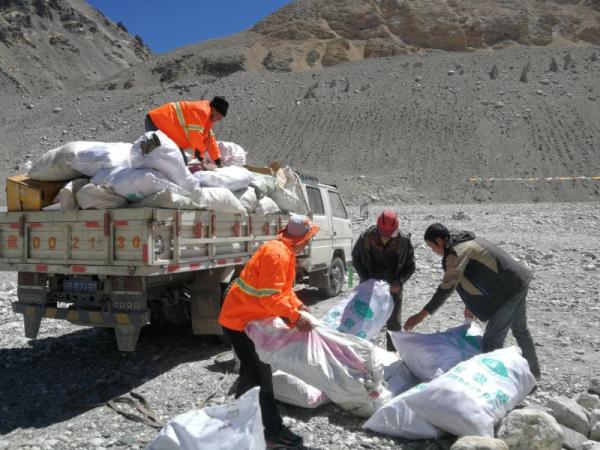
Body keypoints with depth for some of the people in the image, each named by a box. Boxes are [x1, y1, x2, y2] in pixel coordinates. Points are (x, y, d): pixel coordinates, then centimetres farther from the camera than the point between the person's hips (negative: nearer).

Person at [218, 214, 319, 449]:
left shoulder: (285, 251, 8)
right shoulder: (276, 253, -25)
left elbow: (282, 288, 15)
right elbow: (270, 297, -30)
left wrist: (298, 305, 4)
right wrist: (295, 316, -27)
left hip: (244, 318, 11)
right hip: (240, 322, -11)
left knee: (252, 372, 21)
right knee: (260, 376, -4)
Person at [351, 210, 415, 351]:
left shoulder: (403, 241, -19)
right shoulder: (366, 237, -20)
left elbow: (410, 266, -6)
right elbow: (356, 259, -5)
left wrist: (399, 282, -21)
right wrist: (367, 280, -14)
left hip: (393, 286, 0)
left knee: (394, 322, 6)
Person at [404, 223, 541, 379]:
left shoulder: (457, 252, -19)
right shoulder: (466, 242, 11)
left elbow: (447, 287, -25)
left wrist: (422, 315, -24)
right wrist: (471, 304, 23)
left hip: (508, 291, -10)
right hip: (520, 281, 10)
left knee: (491, 343, -7)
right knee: (520, 330, 28)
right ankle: (533, 373, 47)